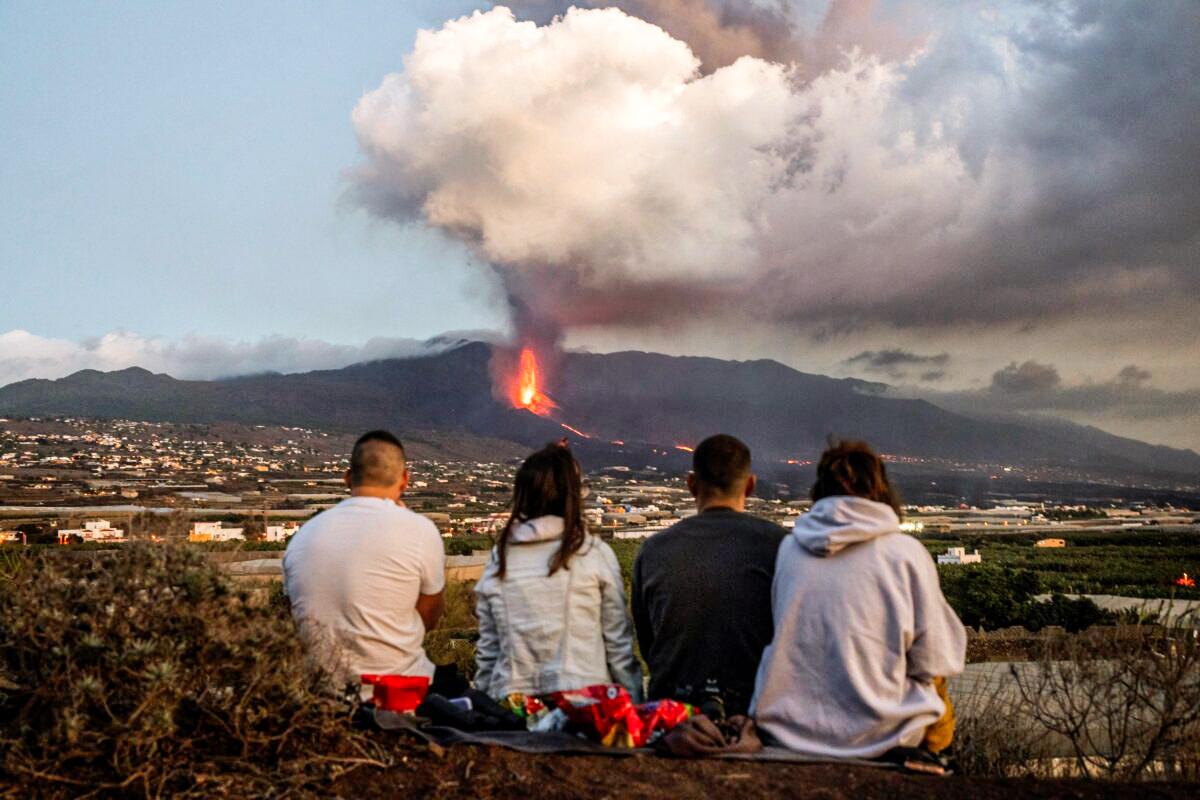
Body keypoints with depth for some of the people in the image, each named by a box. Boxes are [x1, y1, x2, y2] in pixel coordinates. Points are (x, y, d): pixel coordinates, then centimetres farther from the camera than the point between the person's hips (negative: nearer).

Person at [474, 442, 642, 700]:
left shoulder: (500, 556, 3)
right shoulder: (595, 554, -6)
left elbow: (487, 646, 8)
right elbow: (618, 642, -1)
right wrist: (633, 700, 8)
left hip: (511, 699, 3)